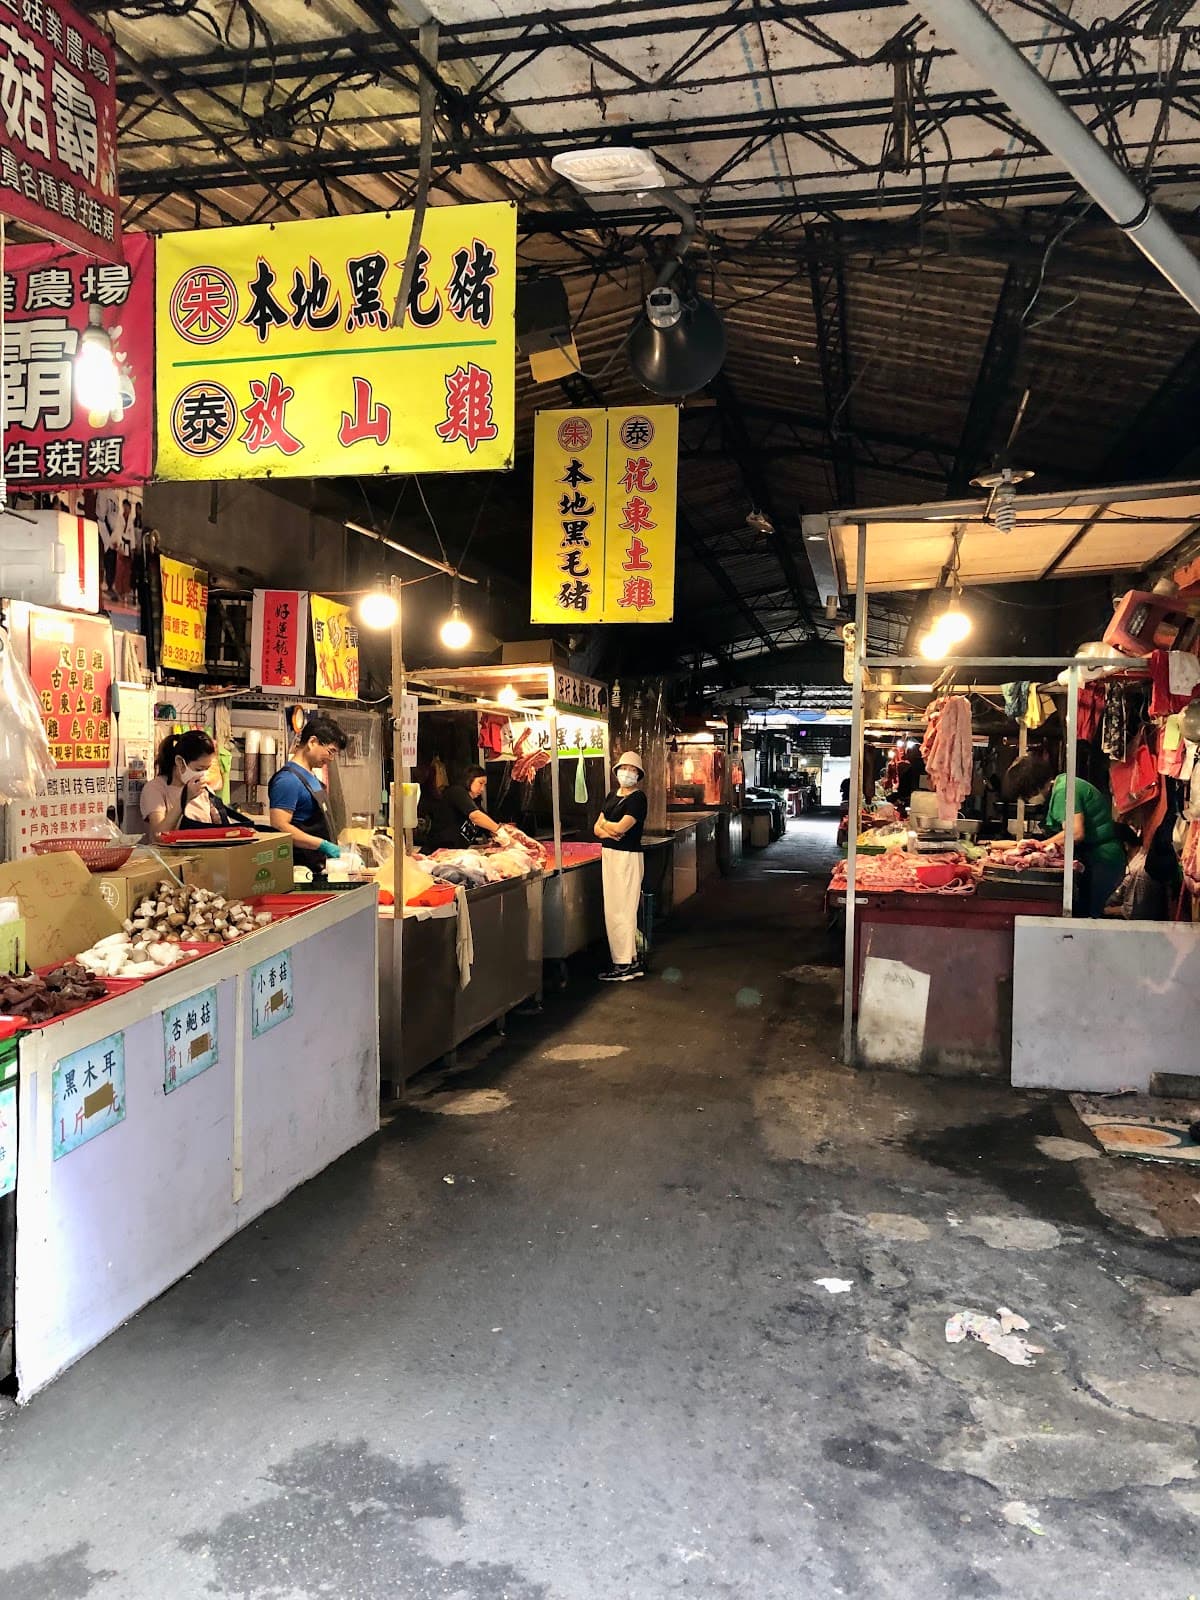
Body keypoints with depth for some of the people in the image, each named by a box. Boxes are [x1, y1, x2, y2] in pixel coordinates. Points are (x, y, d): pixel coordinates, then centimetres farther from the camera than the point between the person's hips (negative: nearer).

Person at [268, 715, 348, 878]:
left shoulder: (312, 777, 16)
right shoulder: (288, 780, -15)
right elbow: (280, 827, -22)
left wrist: (337, 845, 15)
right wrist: (323, 845, -22)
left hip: (319, 868, 9)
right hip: (302, 870, -9)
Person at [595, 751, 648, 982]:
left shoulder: (638, 798, -10)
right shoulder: (612, 795, 15)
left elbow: (620, 827, -20)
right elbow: (598, 828, 12)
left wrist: (604, 823, 0)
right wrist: (607, 832, -10)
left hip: (627, 857, -9)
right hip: (609, 856, 9)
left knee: (621, 911, -6)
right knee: (613, 910, 11)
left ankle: (625, 964, 2)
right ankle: (632, 960, 19)